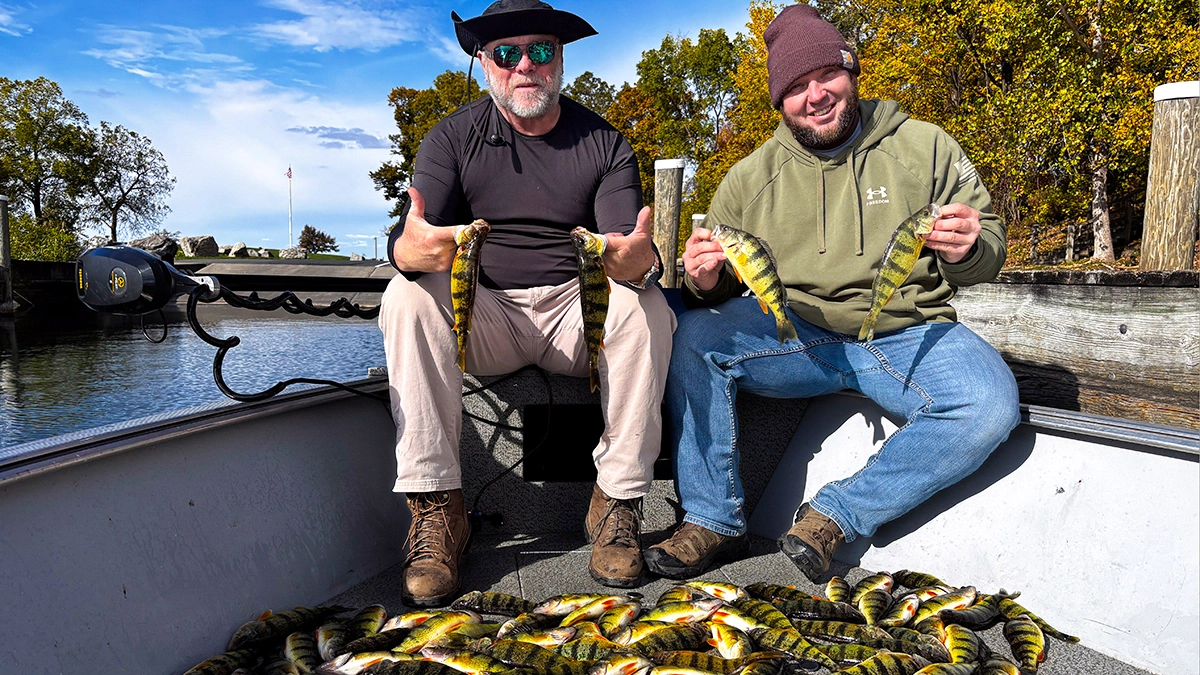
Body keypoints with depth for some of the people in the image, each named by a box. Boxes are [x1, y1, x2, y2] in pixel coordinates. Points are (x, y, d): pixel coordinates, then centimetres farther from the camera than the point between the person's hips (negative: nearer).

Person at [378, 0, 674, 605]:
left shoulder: (605, 144, 3)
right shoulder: (454, 138, 3)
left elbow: (632, 252, -9)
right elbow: (404, 243, -11)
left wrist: (638, 260, -36)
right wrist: (411, 249, -37)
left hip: (578, 308, 0)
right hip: (482, 317, 0)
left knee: (647, 305, -29)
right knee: (408, 299, -28)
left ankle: (618, 502, -20)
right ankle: (436, 510, -24)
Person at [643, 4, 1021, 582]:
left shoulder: (925, 148, 6)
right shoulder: (750, 177, 8)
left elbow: (990, 247, 8)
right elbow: (719, 289, 10)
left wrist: (968, 250, -17)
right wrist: (704, 281, -15)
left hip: (908, 333, 0)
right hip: (794, 333, 1)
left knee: (992, 405, -28)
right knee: (693, 335, -24)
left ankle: (835, 515, -13)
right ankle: (713, 520, -11)